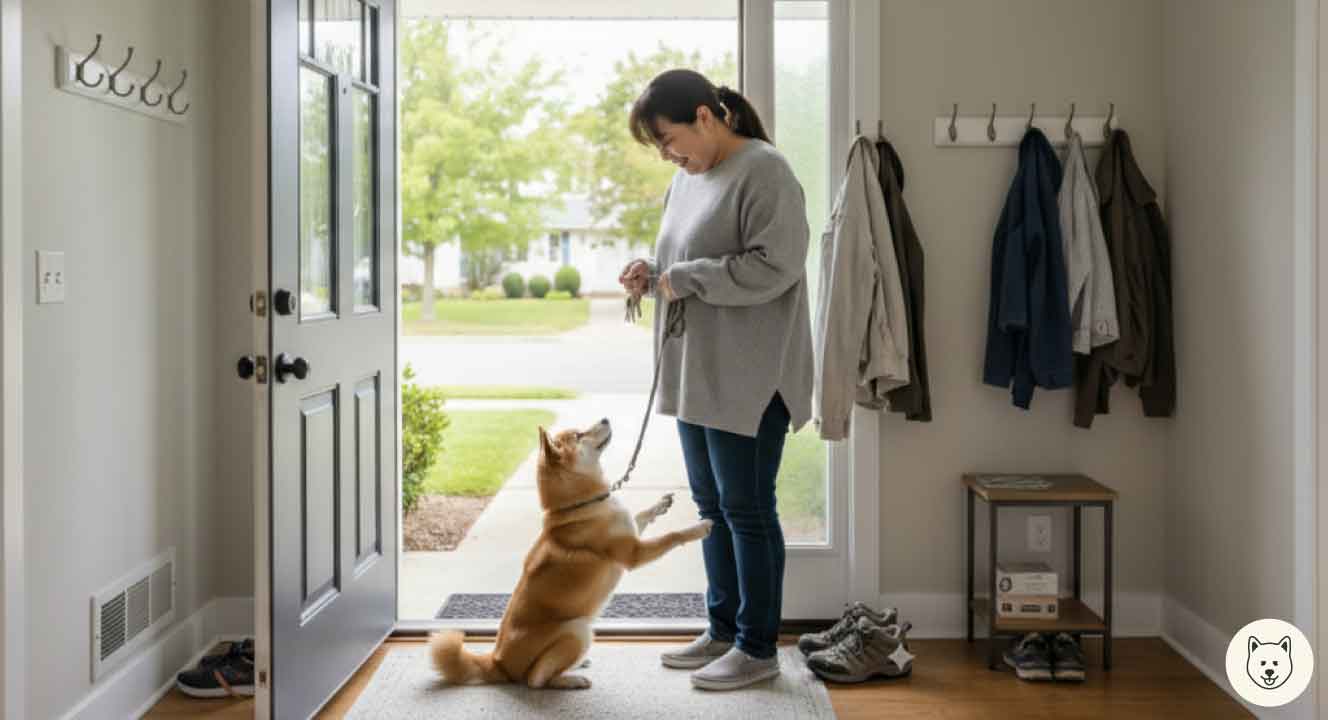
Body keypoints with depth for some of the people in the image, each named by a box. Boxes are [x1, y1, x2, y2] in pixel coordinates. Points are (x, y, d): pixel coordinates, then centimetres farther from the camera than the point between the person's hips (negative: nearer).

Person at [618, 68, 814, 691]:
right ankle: (723, 631, 27)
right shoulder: (688, 177, 15)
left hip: (746, 377, -9)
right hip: (695, 373, 9)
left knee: (747, 509, -2)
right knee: (711, 504, 15)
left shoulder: (762, 169, -13)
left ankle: (759, 648, 10)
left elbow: (773, 266, -22)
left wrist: (683, 279, -17)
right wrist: (652, 274, 3)